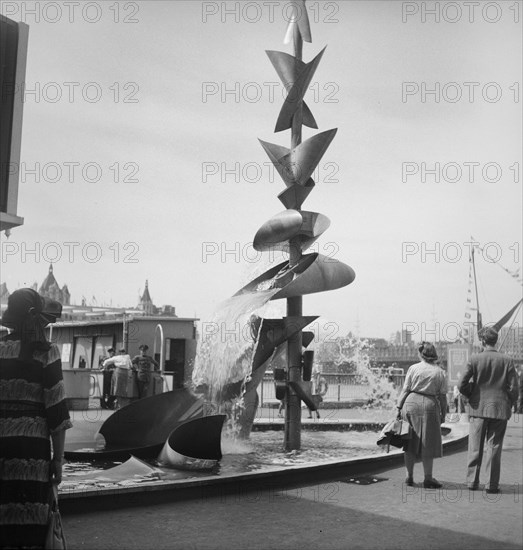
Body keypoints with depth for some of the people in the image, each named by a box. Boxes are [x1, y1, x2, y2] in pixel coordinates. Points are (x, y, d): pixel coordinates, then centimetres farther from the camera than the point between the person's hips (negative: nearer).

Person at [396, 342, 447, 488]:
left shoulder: (413, 368, 0)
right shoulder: (440, 372, 2)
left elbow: (405, 390, -2)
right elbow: (442, 396, 2)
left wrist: (399, 407, 3)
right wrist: (443, 414, 9)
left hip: (411, 404, 1)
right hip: (429, 405, -1)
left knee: (410, 442, 10)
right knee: (428, 443, 6)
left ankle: (409, 476, 14)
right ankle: (428, 478, 8)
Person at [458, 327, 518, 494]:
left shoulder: (474, 359, -8)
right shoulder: (507, 361, -5)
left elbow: (462, 385, -9)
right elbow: (513, 389, -5)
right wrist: (508, 404, 12)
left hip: (478, 409, 0)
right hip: (499, 410, 1)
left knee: (475, 447, 10)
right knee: (494, 448, 7)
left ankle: (472, 481, 14)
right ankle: (492, 484, 9)